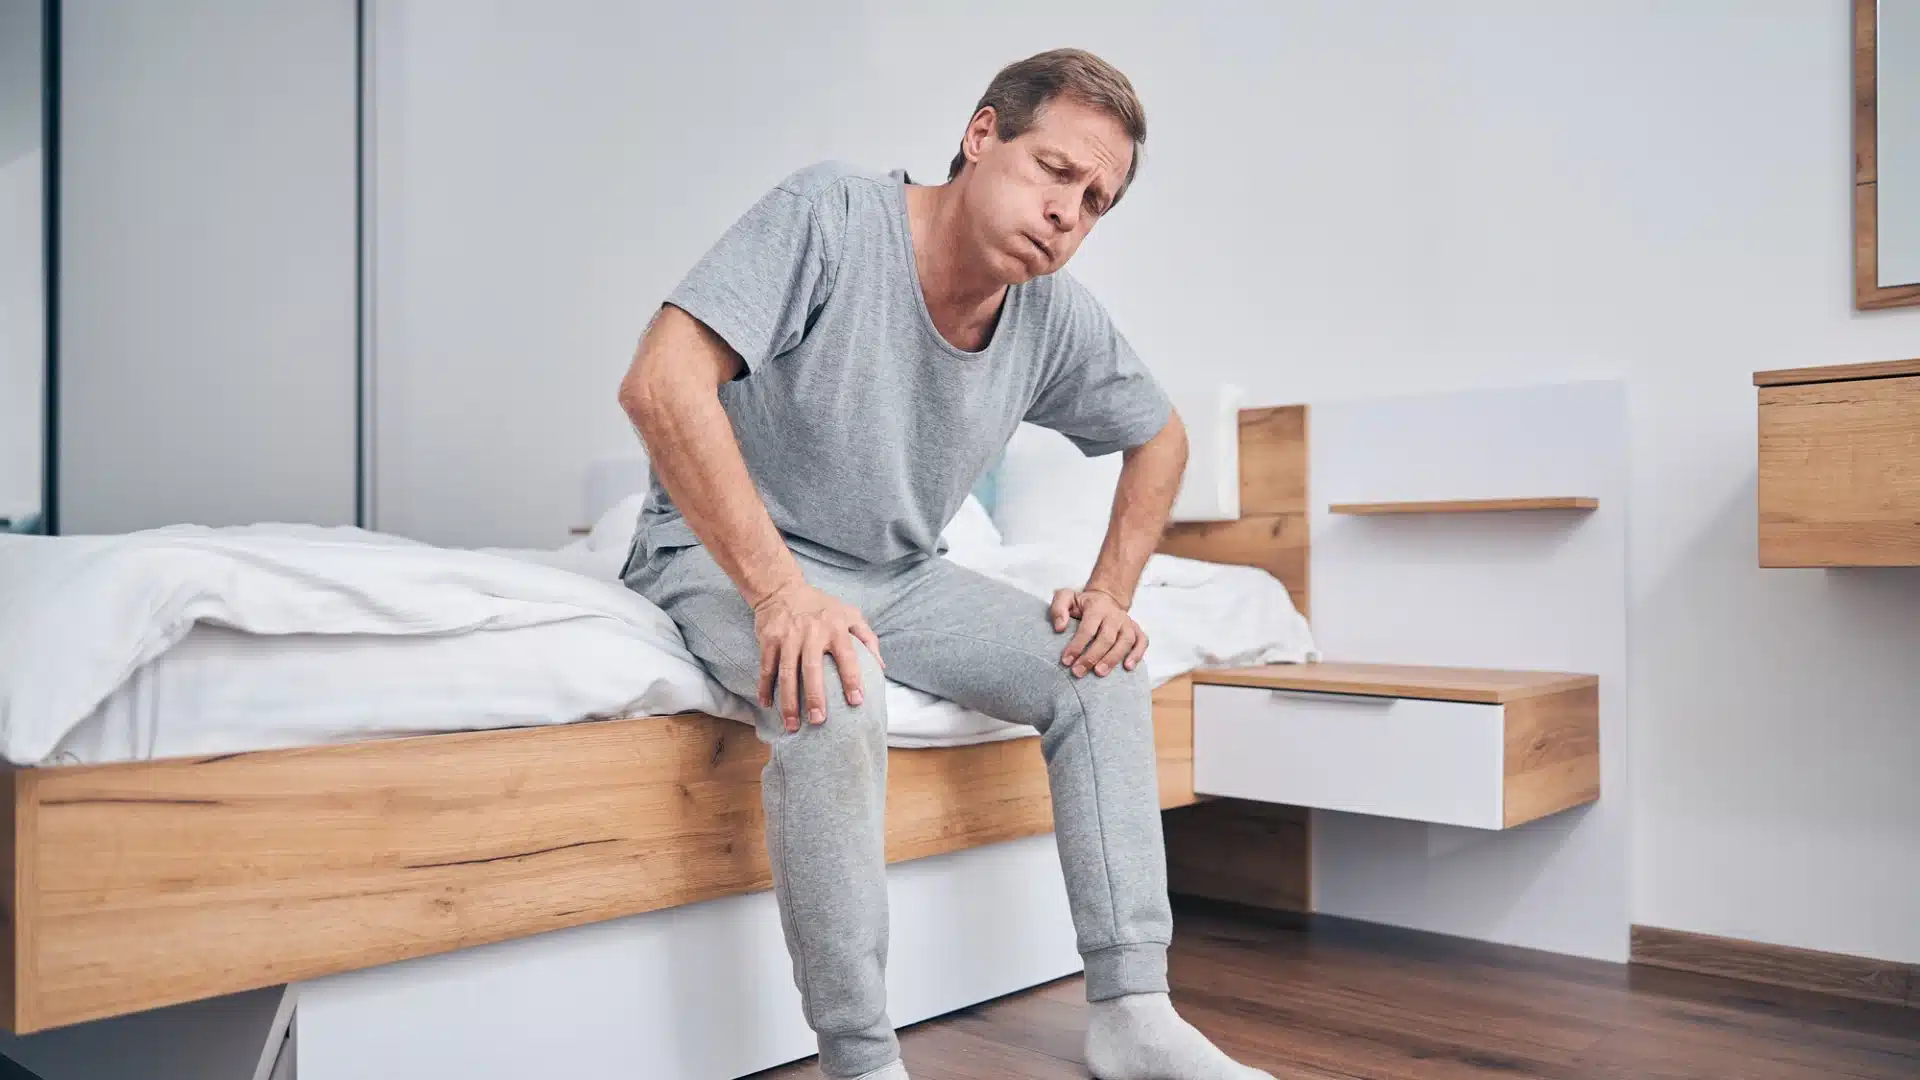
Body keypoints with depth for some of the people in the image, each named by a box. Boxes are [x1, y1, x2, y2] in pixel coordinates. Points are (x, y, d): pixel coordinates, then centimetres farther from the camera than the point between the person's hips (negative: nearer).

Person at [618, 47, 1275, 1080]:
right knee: (834, 697, -36)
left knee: (1103, 669, -8)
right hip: (727, 553, -6)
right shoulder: (830, 213, -21)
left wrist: (1112, 590, 0)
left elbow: (1159, 438, 14)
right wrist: (780, 589, -37)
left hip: (897, 575, 6)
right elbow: (661, 384, -30)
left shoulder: (1057, 317, -3)